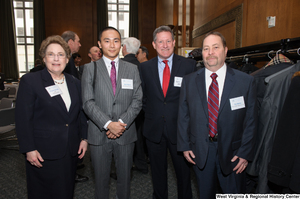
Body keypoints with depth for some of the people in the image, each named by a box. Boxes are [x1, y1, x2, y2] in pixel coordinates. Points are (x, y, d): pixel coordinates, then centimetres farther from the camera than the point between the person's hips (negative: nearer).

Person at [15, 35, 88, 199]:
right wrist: (29, 149, -12)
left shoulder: (74, 82, 8)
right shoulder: (29, 81, -7)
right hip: (43, 154, -4)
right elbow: (23, 118, -9)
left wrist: (83, 138, 7)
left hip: (71, 151, 5)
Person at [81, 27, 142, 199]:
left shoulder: (132, 69, 5)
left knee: (125, 177, 17)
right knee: (101, 179, 15)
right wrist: (108, 124, -17)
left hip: (126, 134, 1)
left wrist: (122, 123, -15)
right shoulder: (90, 69, 1)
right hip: (99, 134, -1)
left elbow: (137, 100, -2)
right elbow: (88, 102, -7)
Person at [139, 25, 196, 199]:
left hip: (179, 128, -1)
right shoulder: (145, 67, 2)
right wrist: (150, 113, 3)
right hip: (154, 129, 2)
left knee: (184, 170, 14)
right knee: (158, 171, 18)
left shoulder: (189, 65, -4)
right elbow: (143, 96, 10)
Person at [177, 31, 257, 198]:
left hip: (232, 152, -1)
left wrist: (245, 153, -6)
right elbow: (183, 116, 2)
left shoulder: (245, 81, -6)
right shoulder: (189, 81, -1)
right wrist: (185, 146, 0)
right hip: (200, 150, 1)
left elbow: (251, 120, -4)